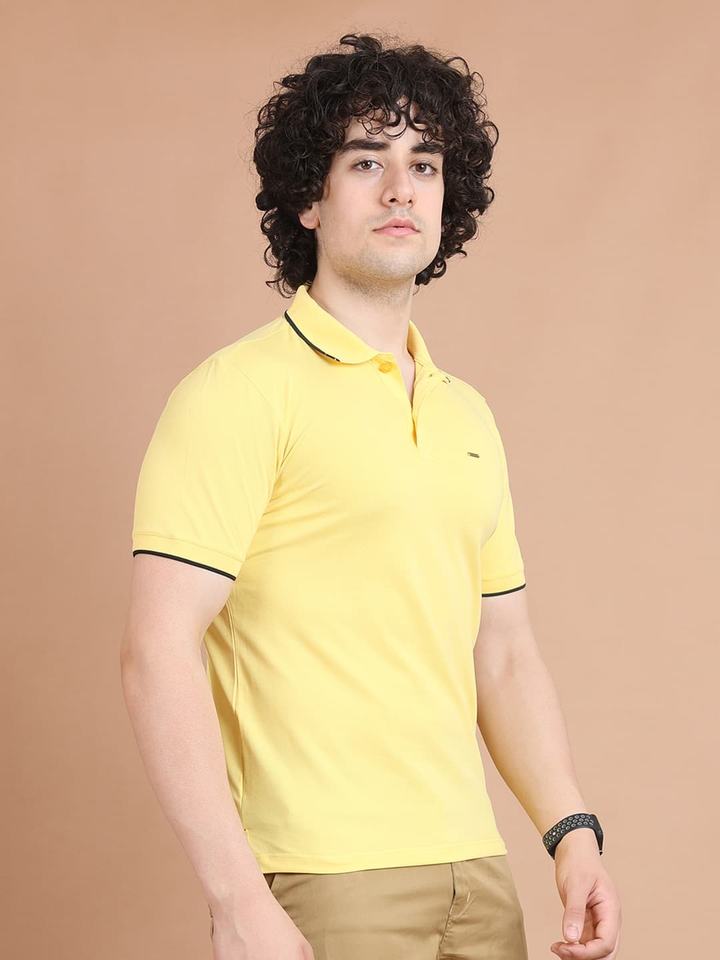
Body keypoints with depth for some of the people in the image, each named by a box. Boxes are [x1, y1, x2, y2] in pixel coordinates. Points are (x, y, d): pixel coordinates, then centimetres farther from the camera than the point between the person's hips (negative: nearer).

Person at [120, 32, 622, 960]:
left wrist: (572, 832, 5)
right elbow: (158, 650, -16)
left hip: (476, 875, 7)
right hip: (322, 885, -6)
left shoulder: (467, 416, 14)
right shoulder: (241, 392, -8)